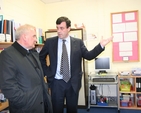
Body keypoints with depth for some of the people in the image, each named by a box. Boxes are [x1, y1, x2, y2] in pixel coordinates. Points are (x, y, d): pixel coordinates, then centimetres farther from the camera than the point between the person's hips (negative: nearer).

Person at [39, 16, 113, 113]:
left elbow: (88, 56, -4)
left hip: (73, 83, 1)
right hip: (56, 82, 0)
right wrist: (47, 72, 1)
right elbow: (41, 57, 9)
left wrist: (101, 45, -14)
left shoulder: (78, 42, -1)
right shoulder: (50, 42, -1)